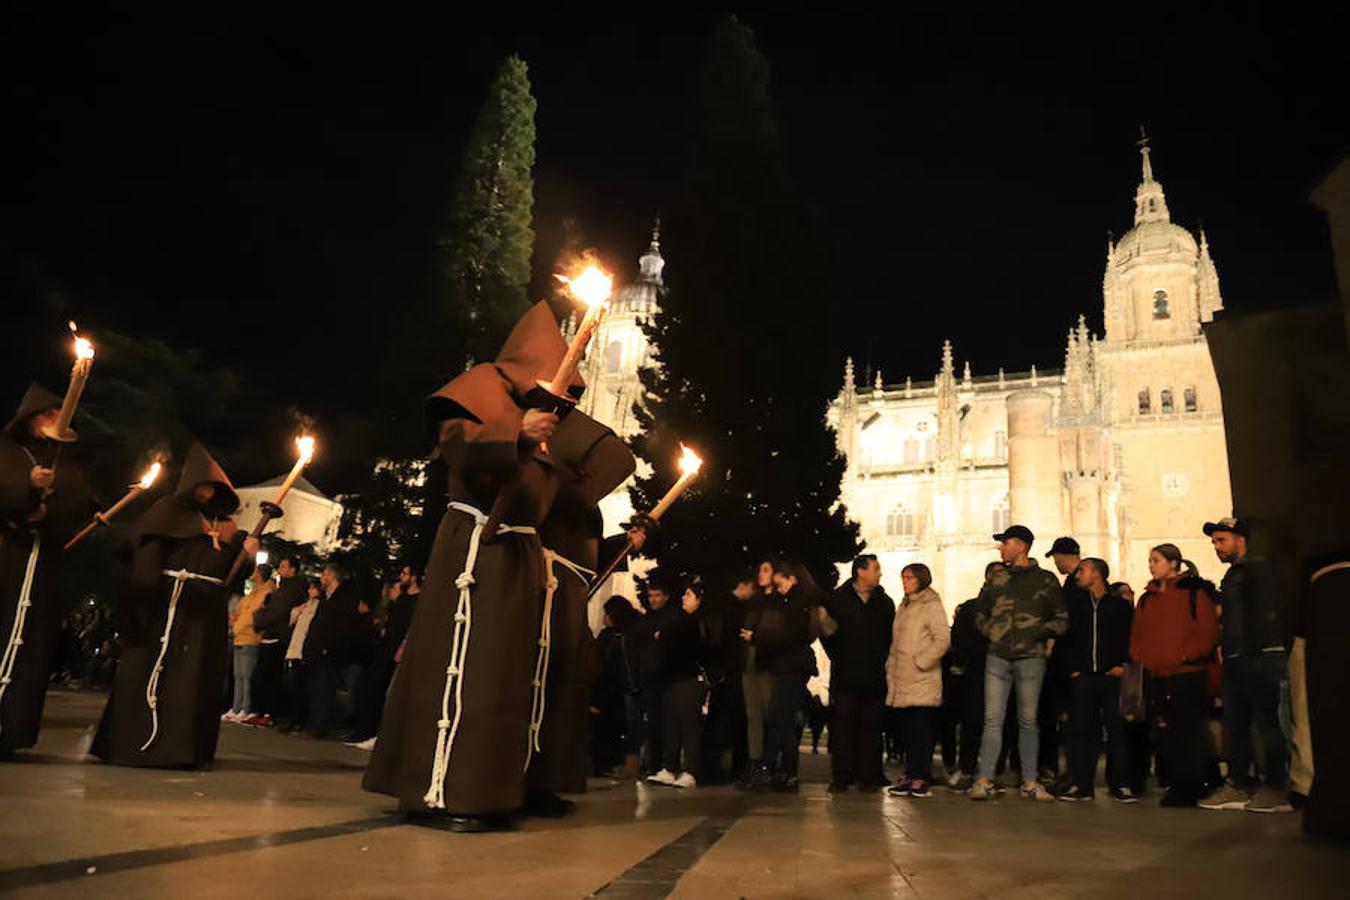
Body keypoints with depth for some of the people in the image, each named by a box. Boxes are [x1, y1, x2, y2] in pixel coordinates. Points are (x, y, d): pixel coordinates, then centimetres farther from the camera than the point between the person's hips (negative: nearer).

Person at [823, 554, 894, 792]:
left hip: (874, 676, 2)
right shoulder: (837, 599, 4)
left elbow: (890, 637, 12)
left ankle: (869, 776, 8)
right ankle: (841, 777, 4)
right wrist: (839, 658, 2)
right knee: (843, 725, -2)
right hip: (845, 676, -2)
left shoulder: (884, 602, 11)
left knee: (871, 726, 1)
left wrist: (881, 661, 3)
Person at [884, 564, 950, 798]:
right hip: (902, 682, 7)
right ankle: (911, 775, 14)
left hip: (923, 681, -7)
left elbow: (943, 639, -12)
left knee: (922, 728, -7)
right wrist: (891, 669, 15)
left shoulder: (932, 605, -3)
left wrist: (920, 661, -14)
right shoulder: (903, 607, 19)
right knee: (908, 729, 8)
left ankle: (921, 778, -4)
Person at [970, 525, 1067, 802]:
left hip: (1031, 657, -2)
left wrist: (1039, 632, -11)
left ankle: (1030, 782, 14)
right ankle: (984, 779, 2)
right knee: (993, 719, -1)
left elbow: (1062, 620, 4)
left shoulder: (1046, 580, 4)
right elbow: (980, 612, 22)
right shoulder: (996, 578, 13)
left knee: (1028, 721, 6)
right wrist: (989, 630, 4)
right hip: (997, 657, 2)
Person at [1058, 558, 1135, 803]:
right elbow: (1065, 638, 9)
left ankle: (1120, 785, 7)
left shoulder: (1121, 605, 7)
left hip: (1111, 677, -2)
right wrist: (1072, 668, 0)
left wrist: (1122, 665, -6)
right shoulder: (1074, 603, 12)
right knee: (1080, 730, 2)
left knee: (1117, 729, -3)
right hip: (1082, 677, 2)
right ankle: (1080, 785, 8)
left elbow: (1130, 638, 5)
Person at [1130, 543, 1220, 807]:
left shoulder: (1195, 592, -1)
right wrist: (1141, 657, 4)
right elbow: (1137, 634, 20)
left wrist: (1186, 656, -15)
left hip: (1188, 674, -6)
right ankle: (1174, 785, 14)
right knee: (1162, 734, 5)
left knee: (1189, 731, -2)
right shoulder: (1147, 599, 17)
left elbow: (1208, 631, -7)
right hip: (1156, 676, 6)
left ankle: (1189, 789, 7)